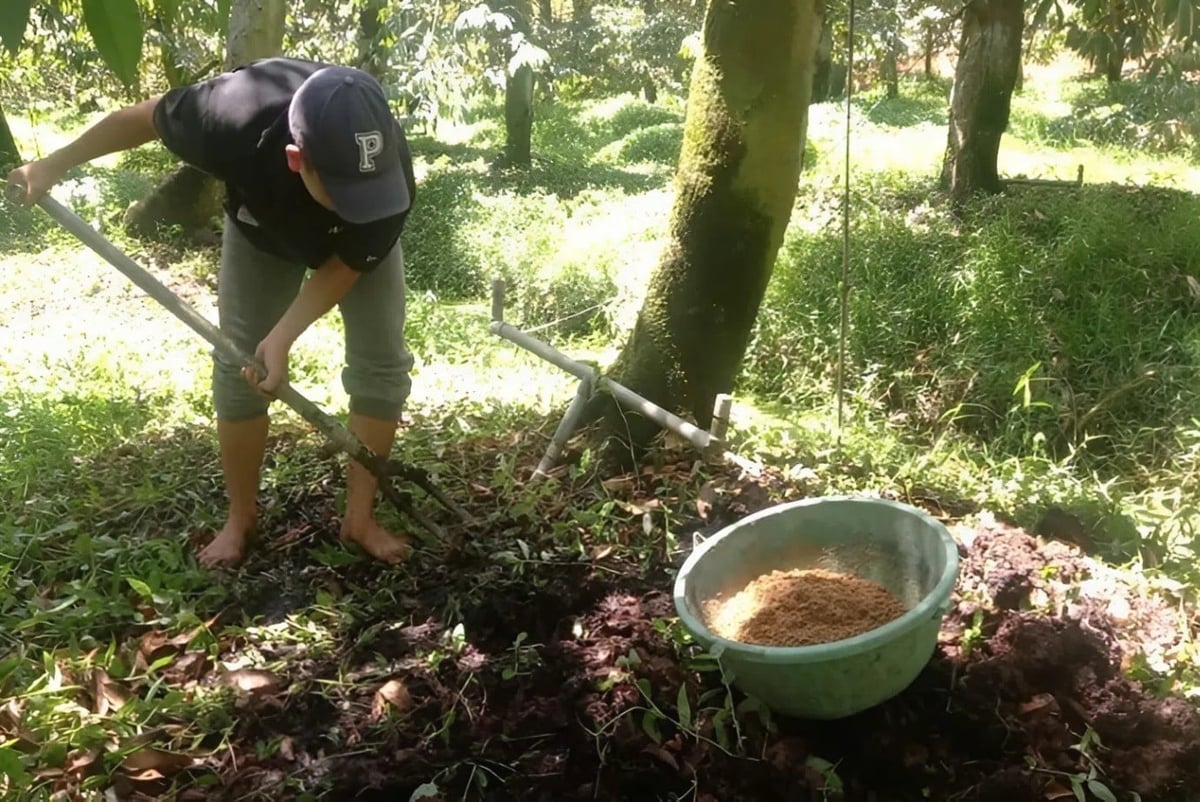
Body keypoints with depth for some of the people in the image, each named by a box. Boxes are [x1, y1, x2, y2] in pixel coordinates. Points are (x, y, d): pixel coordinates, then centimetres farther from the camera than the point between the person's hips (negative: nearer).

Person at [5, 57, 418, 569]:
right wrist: (55, 164, -9)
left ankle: (360, 517, 5)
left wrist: (282, 337, -35)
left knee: (381, 362, -9)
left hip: (358, 241, 0)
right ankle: (240, 518, 15)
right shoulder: (234, 119, -44)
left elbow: (345, 264, -25)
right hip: (261, 228, 0)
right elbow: (143, 117, -22)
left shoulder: (389, 176, -42)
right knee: (238, 367, -3)